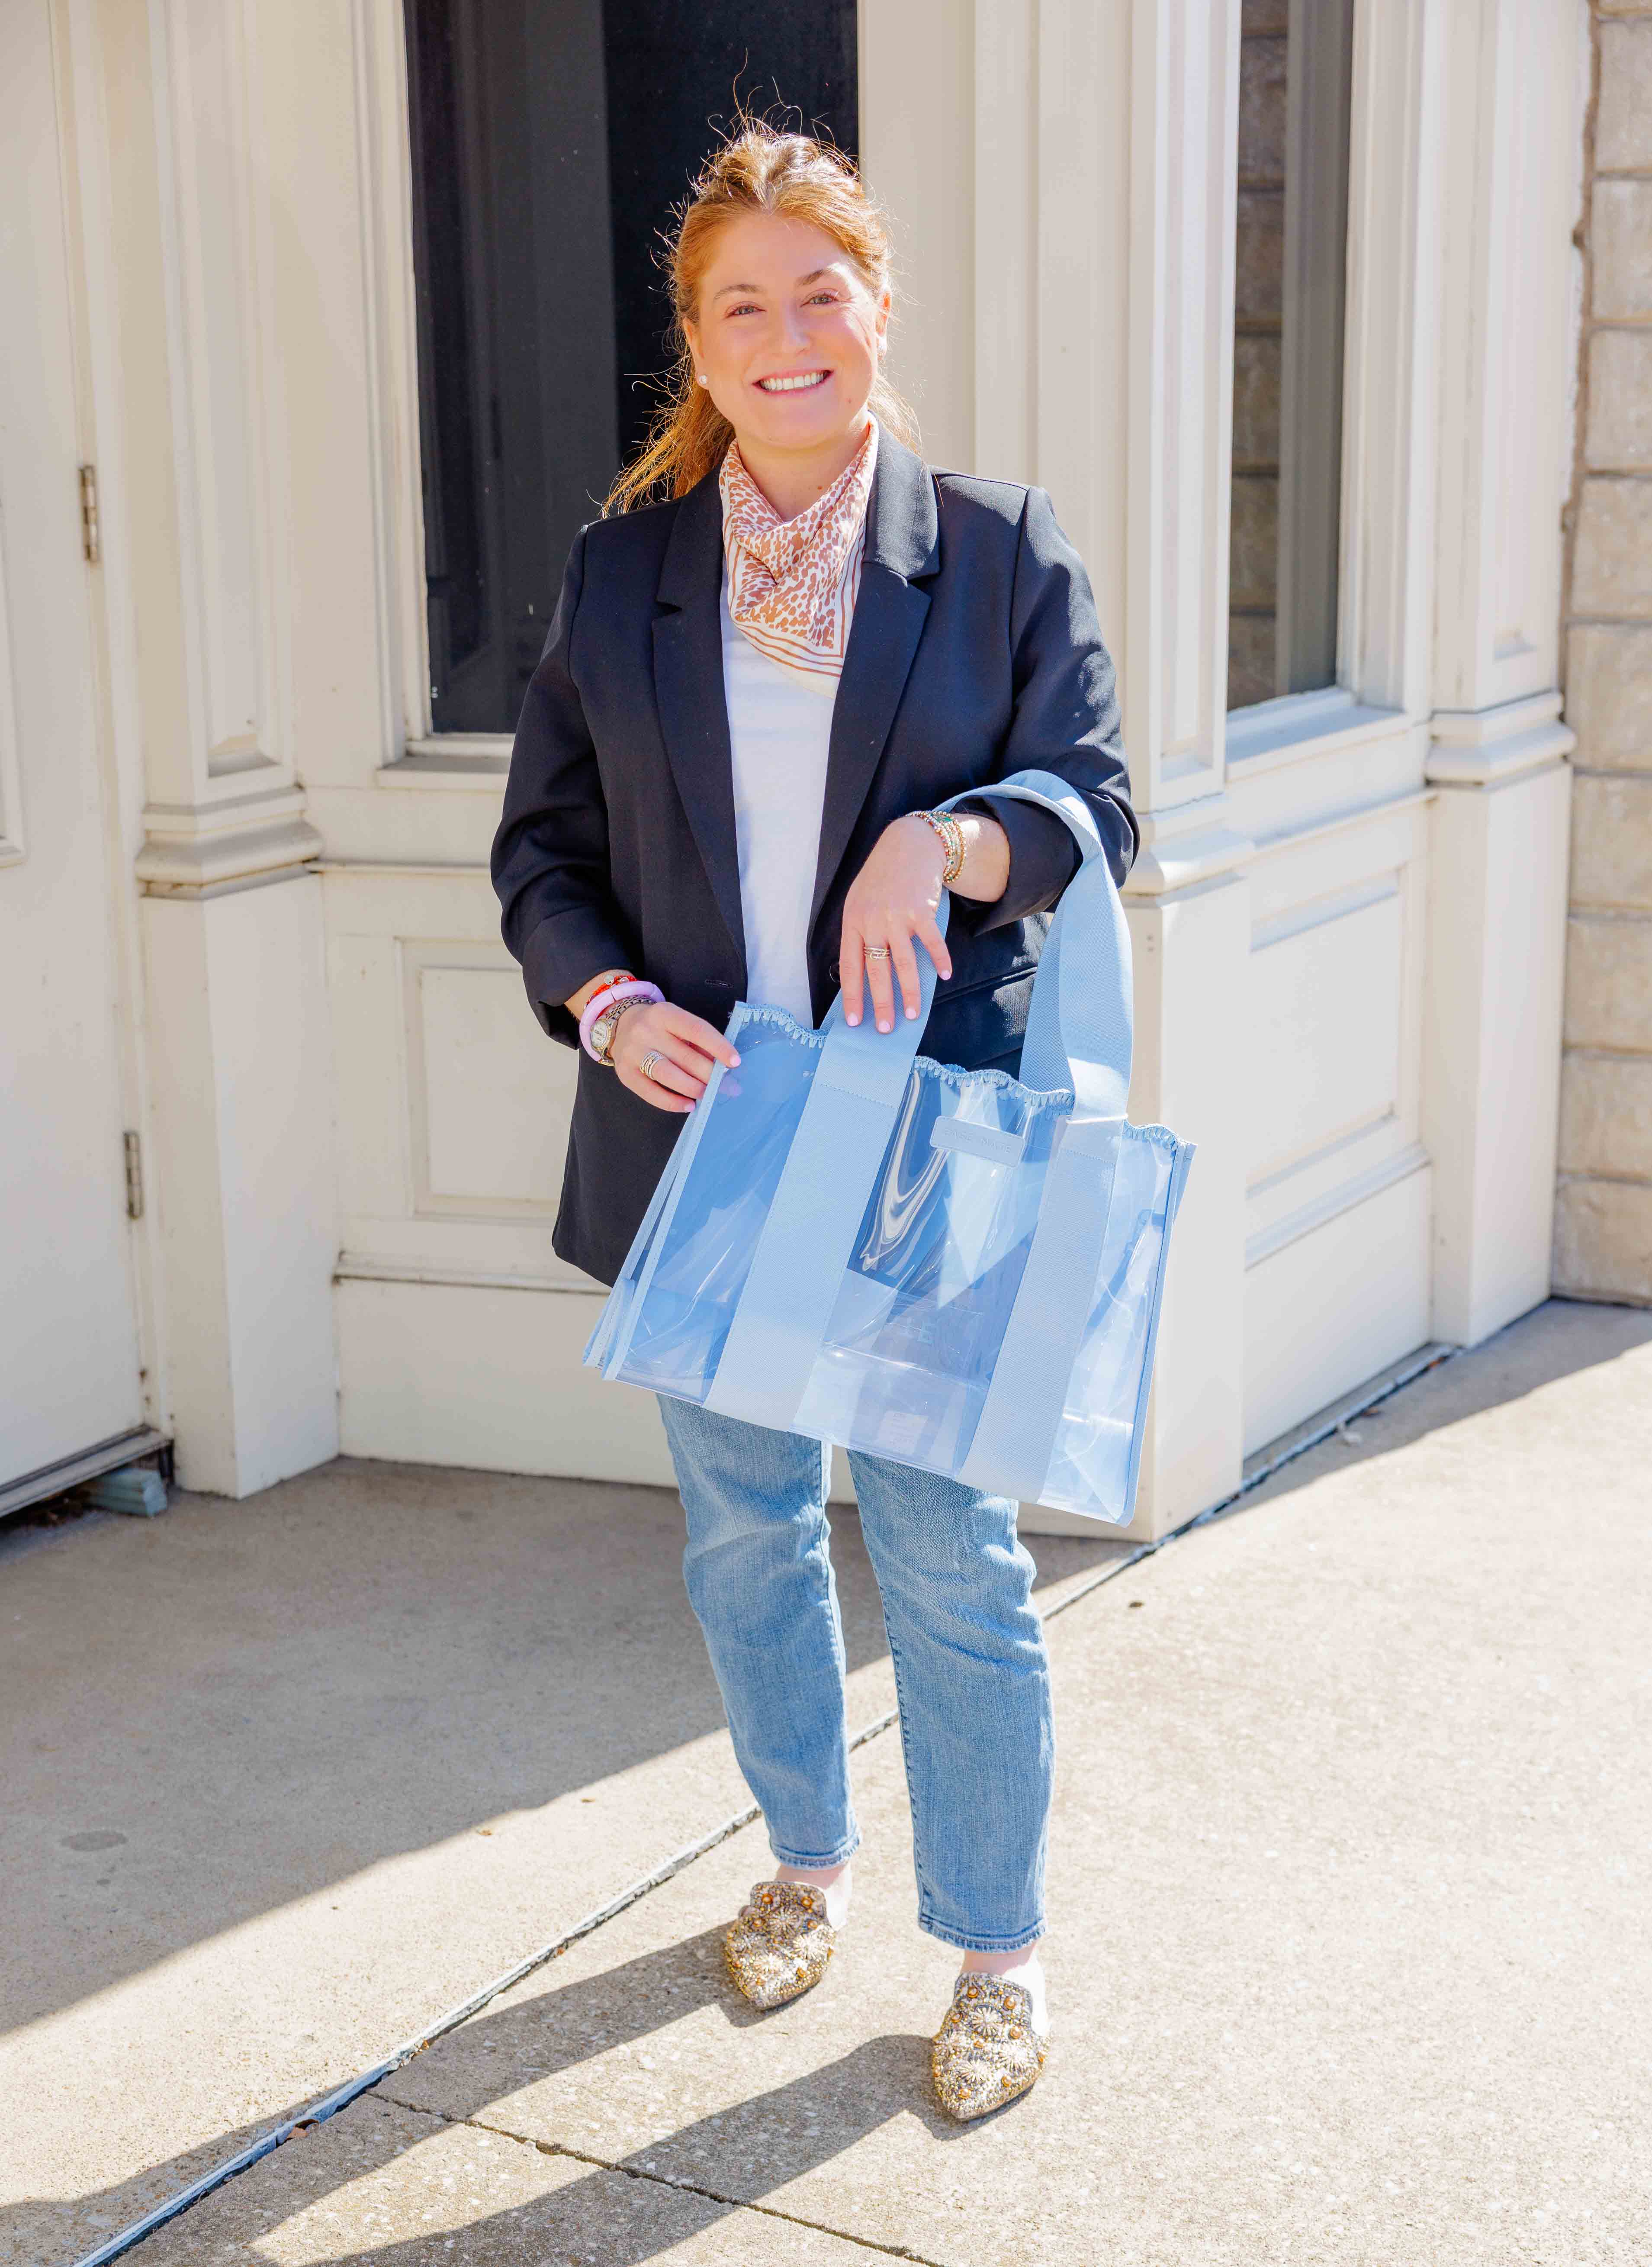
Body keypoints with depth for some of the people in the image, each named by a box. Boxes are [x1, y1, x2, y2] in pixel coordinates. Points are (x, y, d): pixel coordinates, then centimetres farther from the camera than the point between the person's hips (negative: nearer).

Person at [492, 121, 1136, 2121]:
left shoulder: (1001, 549, -2)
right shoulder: (621, 568, 4)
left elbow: (1095, 811, -1)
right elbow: (542, 843, 7)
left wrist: (946, 840, -22)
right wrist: (604, 1001, -11)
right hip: (697, 1134, 3)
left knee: (949, 1554, 1)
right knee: (742, 1530, 16)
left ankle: (997, 1947, 19)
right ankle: (806, 1857, 39)